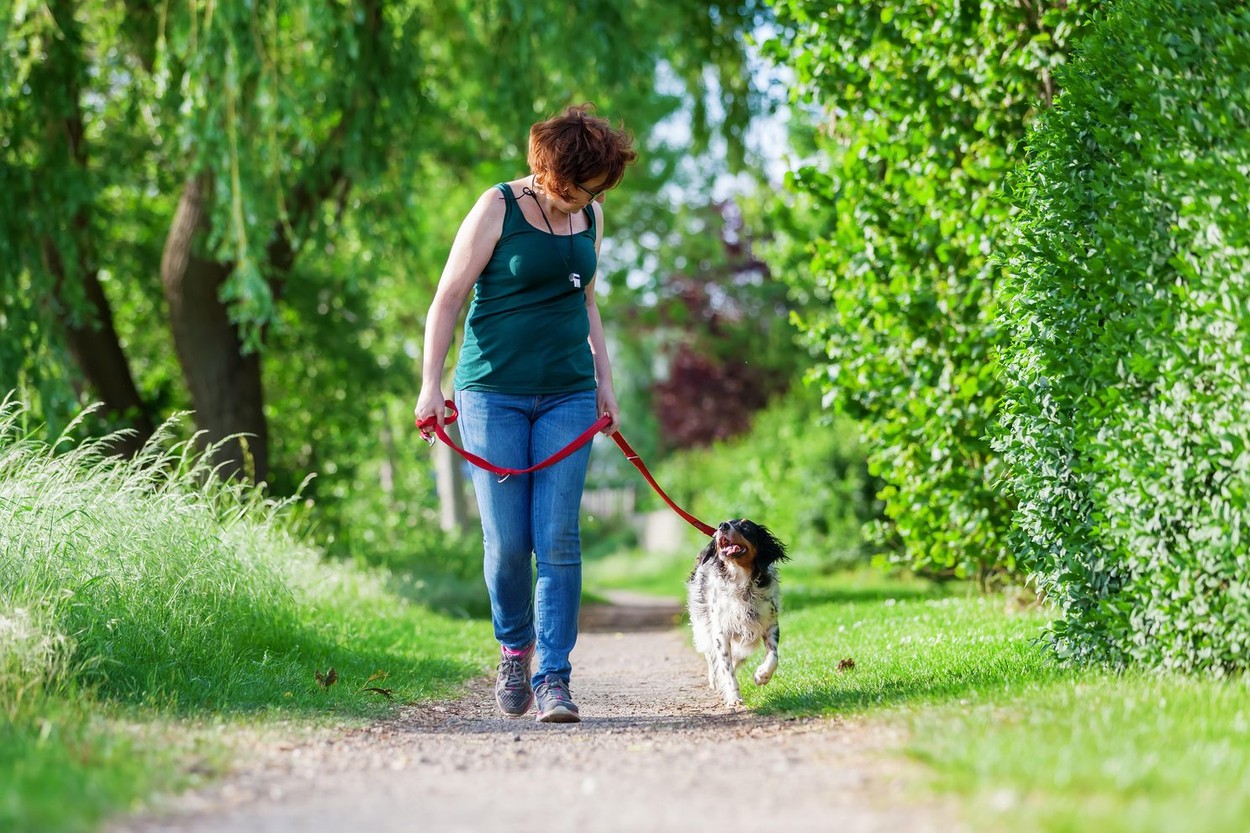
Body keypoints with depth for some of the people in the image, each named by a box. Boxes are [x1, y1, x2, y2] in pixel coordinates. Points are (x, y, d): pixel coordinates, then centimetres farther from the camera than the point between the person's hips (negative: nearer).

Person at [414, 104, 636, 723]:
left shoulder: (590, 217, 10)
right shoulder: (499, 208, -6)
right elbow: (447, 299, -5)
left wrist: (604, 382, 19)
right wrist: (431, 385, -10)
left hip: (567, 395, 4)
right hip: (493, 393, -4)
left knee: (558, 540, -6)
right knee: (506, 542, -3)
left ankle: (553, 678, -3)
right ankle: (514, 647, 23)